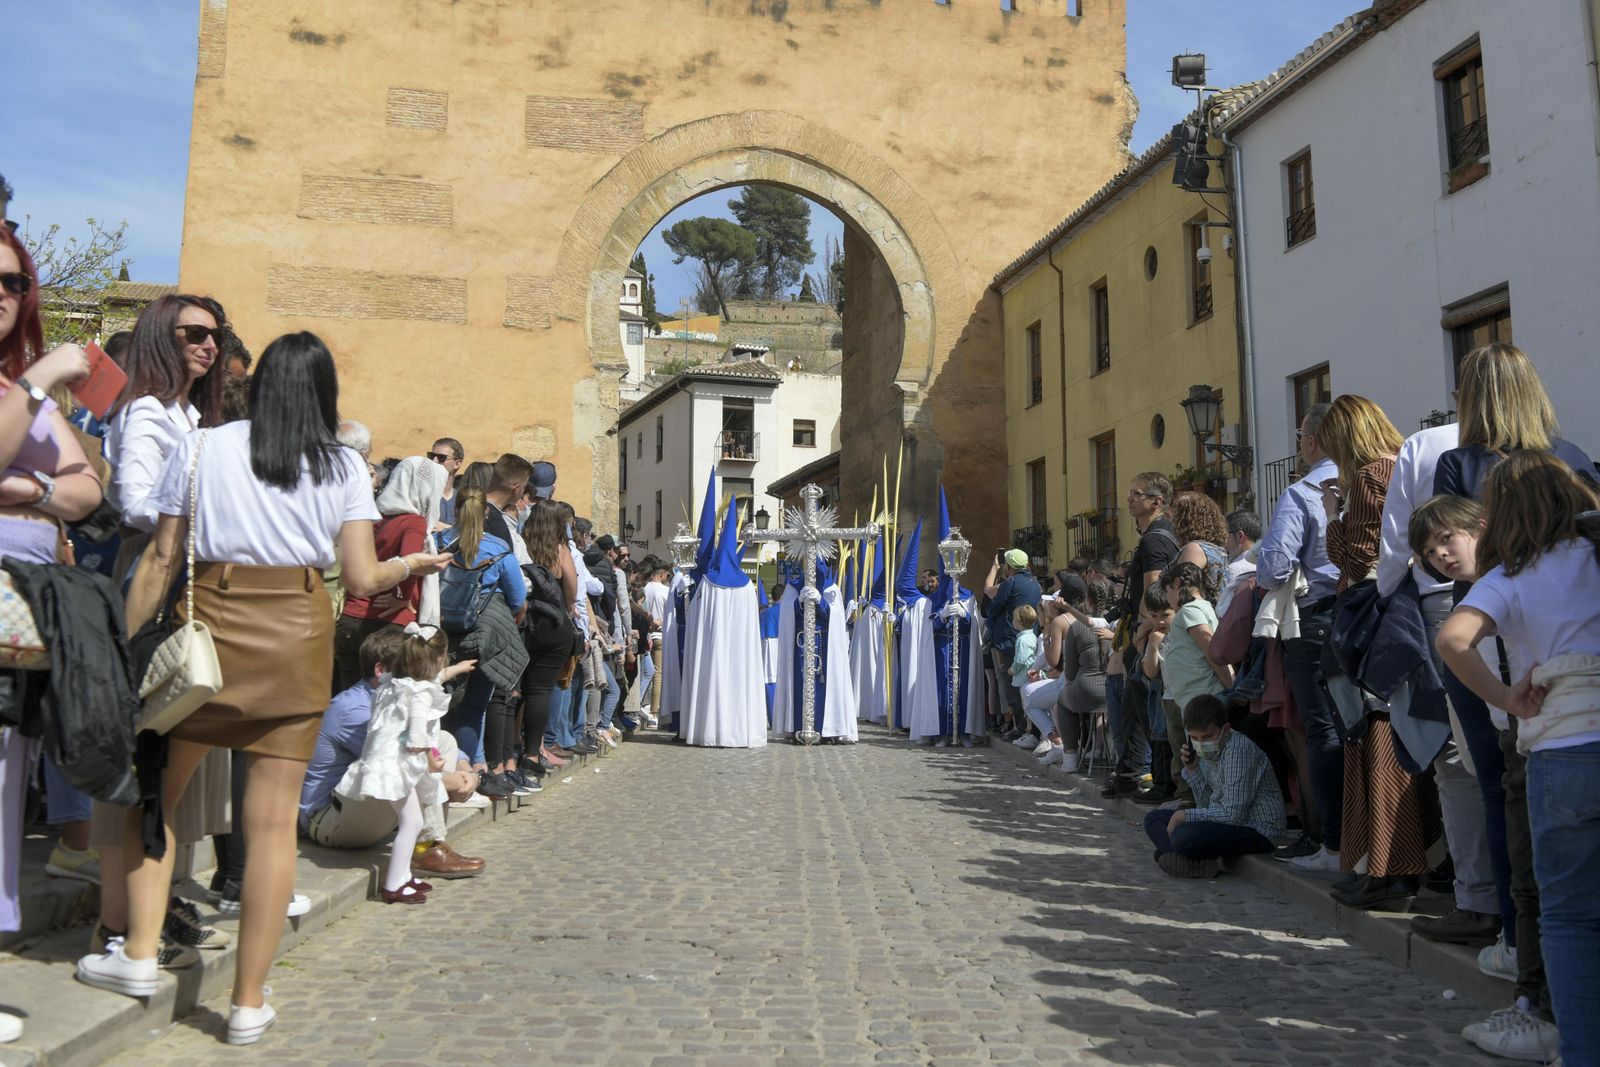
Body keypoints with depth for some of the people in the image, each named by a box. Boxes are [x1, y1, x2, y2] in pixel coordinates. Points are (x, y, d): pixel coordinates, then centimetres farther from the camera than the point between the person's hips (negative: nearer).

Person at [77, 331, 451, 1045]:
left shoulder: (200, 448, 6)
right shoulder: (344, 465, 5)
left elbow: (160, 559, 3)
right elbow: (362, 579, 0)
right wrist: (412, 565, 19)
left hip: (211, 625, 0)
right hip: (300, 636, 0)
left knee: (154, 791, 20)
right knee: (274, 819, 3)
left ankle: (140, 955, 19)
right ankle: (248, 1004, 11)